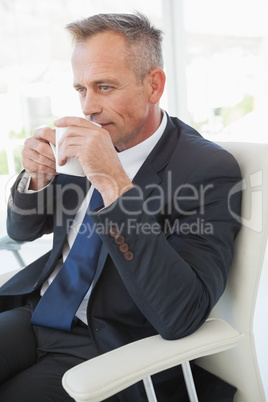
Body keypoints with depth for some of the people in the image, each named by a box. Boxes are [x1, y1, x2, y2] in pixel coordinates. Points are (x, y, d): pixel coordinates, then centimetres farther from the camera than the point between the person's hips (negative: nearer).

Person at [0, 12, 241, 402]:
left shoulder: (210, 168, -17)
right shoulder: (92, 139, 2)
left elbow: (180, 318, -27)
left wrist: (114, 183, -30)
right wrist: (36, 177, -10)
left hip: (106, 344, -5)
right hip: (35, 314, 6)